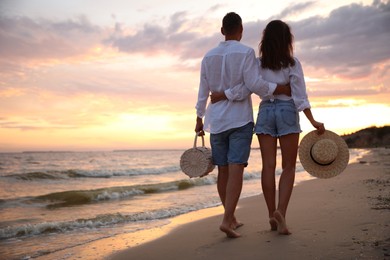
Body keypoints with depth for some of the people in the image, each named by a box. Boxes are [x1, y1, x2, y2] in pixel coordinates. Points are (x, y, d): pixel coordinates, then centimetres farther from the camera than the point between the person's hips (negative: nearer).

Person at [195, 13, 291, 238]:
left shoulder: (208, 56, 10)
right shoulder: (246, 52, -5)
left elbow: (203, 91, 12)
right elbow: (255, 84, -14)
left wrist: (199, 119, 19)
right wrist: (282, 89, -4)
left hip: (216, 121, 5)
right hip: (240, 120, -5)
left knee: (223, 171, 10)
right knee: (236, 169, -8)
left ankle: (231, 217, 23)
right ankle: (227, 220, -17)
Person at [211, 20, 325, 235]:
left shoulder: (258, 63, 4)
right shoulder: (292, 63, -1)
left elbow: (243, 90, -7)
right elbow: (299, 95, -8)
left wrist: (218, 96, 4)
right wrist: (313, 122, -8)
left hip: (265, 112, 2)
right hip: (287, 111, -2)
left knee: (268, 166, 3)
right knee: (288, 166, 4)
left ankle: (272, 216, 6)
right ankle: (280, 211, -12)